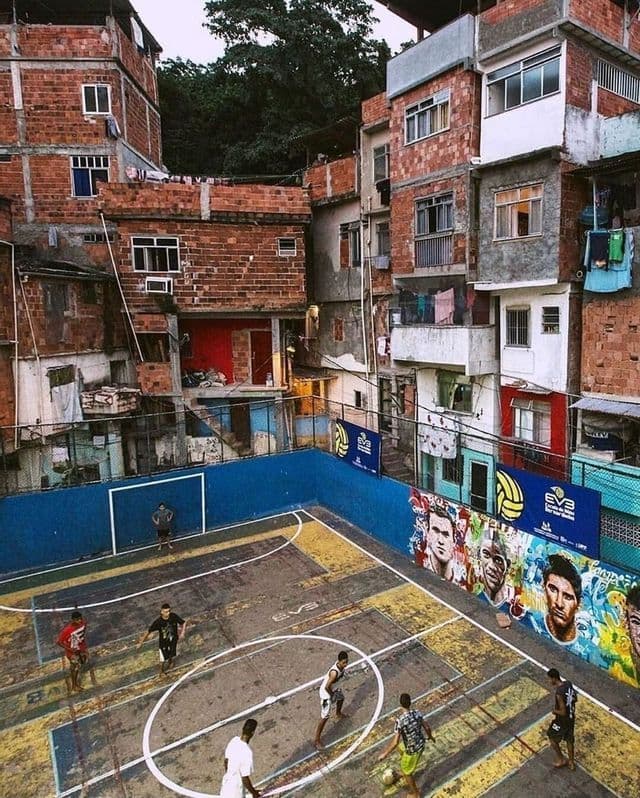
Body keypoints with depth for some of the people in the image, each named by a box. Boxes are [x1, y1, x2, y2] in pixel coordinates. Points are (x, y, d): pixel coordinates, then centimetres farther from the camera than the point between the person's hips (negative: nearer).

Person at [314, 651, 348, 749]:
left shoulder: (340, 664, -16)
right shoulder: (335, 672, -41)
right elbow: (327, 687, -35)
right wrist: (332, 695, -15)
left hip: (333, 688, 9)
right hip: (326, 692, -9)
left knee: (341, 697, 34)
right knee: (325, 716, -2)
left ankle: (338, 714, 66)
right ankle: (317, 740, 11)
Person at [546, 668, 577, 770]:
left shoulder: (559, 693, -36)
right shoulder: (568, 683, -12)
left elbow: (563, 712, -29)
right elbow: (575, 699, 5)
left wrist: (554, 711, -9)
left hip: (562, 720, -7)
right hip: (571, 717, 7)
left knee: (552, 738, 18)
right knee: (569, 739, 26)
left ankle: (561, 760, 33)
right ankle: (571, 763, 42)